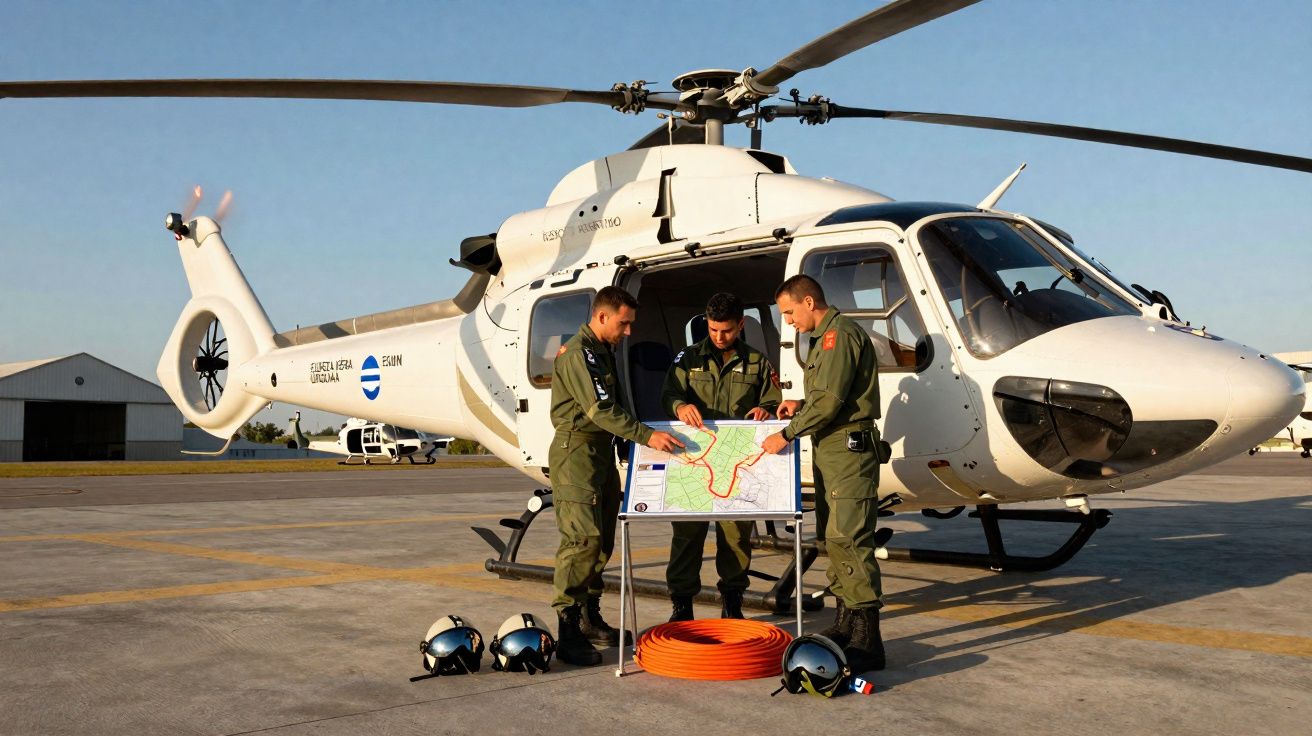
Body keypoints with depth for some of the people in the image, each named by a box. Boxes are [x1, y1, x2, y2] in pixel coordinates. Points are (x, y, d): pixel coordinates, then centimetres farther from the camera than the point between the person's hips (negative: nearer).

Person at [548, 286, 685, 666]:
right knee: (583, 537, -16)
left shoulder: (604, 351, 18)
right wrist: (647, 435, -27)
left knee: (602, 540, 11)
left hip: (602, 452, 10)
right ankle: (568, 631, -14)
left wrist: (628, 446, 18)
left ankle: (590, 619, 20)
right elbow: (601, 409, -23)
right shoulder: (579, 353, -14)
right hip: (577, 451, -10)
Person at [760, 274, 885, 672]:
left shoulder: (839, 334, -12)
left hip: (849, 449, -11)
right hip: (829, 450, 11)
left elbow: (830, 400, -20)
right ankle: (846, 623, 22)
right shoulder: (826, 337, 21)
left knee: (849, 538, -14)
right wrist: (802, 406, 10)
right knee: (833, 536, 13)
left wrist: (787, 435, -14)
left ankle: (867, 640, -14)